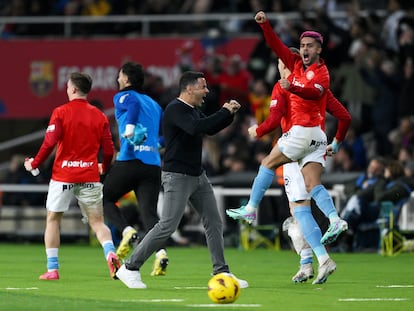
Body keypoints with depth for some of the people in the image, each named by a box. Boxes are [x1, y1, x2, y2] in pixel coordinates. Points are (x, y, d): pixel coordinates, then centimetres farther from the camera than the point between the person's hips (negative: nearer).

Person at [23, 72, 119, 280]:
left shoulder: (60, 113, -4)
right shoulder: (99, 116, 5)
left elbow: (50, 142, -11)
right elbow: (108, 149, 3)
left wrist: (34, 163, 3)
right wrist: (103, 167, 23)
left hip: (63, 176, -2)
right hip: (89, 176, 2)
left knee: (53, 220, 12)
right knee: (97, 222, 7)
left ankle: (52, 269, 8)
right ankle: (110, 253, -21)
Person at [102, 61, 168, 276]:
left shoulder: (122, 97, 5)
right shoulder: (154, 104, 23)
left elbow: (133, 103, -18)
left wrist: (130, 127, -27)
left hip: (130, 160, -5)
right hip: (153, 164, 5)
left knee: (104, 198, 14)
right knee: (149, 212, 0)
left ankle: (127, 232, -8)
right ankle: (161, 253, -22)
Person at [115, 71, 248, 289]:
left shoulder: (193, 110, 12)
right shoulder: (175, 109, -16)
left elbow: (210, 129, 24)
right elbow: (197, 128, -32)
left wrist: (229, 113, 7)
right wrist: (224, 112, -22)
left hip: (197, 175, 9)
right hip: (177, 176, -9)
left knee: (214, 223, 7)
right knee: (167, 227, -11)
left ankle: (221, 273, 13)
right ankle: (129, 268, -3)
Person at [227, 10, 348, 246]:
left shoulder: (321, 72, -8)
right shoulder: (297, 64, 14)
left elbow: (315, 92, -28)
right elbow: (277, 45, 14)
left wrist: (293, 87, -45)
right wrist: (264, 24, 3)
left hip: (304, 130, -8)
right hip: (316, 138, 8)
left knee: (268, 164, 4)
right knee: (313, 185, -2)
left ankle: (250, 209, 9)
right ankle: (335, 220, -16)